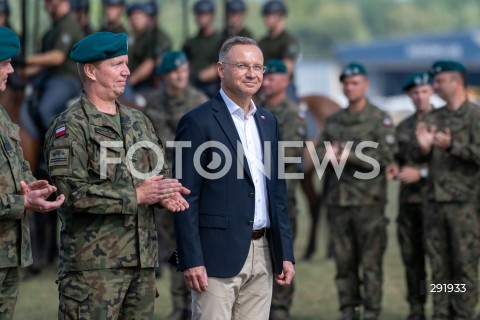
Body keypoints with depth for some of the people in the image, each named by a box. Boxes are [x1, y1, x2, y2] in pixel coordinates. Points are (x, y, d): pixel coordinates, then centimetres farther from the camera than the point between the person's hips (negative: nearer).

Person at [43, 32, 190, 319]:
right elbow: (70, 192, -17)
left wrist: (164, 194, -2)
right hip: (94, 262, -7)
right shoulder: (71, 127, -6)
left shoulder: (138, 122, 17)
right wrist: (135, 196, -16)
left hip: (142, 259, 7)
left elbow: (161, 172, 23)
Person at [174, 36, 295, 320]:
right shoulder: (198, 122, -6)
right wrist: (192, 261, -15)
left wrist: (286, 253, 12)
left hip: (263, 254, 6)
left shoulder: (268, 121, 15)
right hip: (219, 255, -6)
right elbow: (186, 198, -9)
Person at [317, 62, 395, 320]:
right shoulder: (333, 121, 15)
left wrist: (349, 155, -15)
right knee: (343, 261, 6)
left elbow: (385, 157, -11)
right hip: (337, 200, 5)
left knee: (371, 261, -3)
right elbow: (320, 153, 12)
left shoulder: (380, 120, 0)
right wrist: (329, 155, -11)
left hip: (368, 200, -5)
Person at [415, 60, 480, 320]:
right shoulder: (434, 117, 15)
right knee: (439, 266, 8)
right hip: (434, 200, 6)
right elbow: (424, 158, 13)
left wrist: (452, 145, -22)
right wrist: (424, 147, -8)